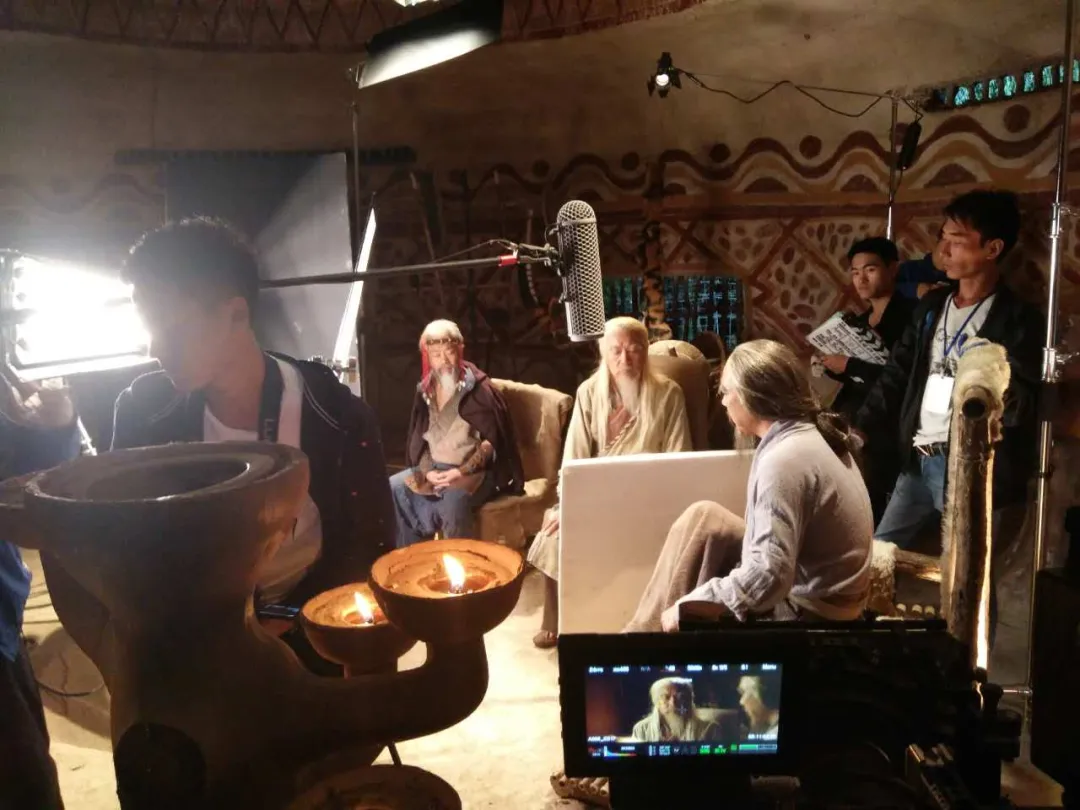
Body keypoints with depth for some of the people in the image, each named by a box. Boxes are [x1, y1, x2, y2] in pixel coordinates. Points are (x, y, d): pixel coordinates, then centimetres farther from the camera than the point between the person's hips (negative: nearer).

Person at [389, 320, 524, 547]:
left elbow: (492, 441, -11)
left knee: (453, 501, -34)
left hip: (475, 471, -6)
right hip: (435, 468, 6)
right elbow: (418, 440, 11)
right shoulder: (425, 390, 9)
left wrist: (462, 471, -21)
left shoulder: (478, 388, -8)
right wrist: (426, 471, -8)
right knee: (392, 488, -13)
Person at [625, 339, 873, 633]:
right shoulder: (811, 436, 3)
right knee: (703, 518, 5)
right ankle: (642, 627, 11)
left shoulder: (785, 460, -27)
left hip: (807, 612, -9)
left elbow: (768, 577, -32)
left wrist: (686, 607, -21)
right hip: (807, 589, 9)